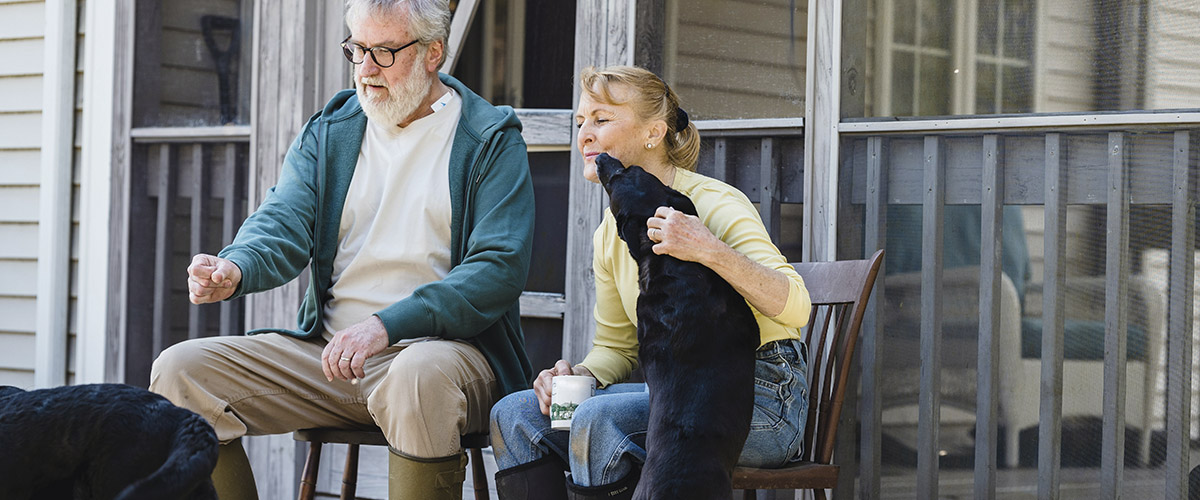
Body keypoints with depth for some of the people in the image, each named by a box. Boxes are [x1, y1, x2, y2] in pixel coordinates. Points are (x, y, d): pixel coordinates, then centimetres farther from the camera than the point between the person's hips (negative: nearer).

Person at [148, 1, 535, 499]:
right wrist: (234, 270, -26)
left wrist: (388, 324, -23)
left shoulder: (492, 141, 0)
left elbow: (500, 268, -11)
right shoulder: (327, 132, 14)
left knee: (420, 377, -41)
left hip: (444, 345, -5)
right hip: (328, 351, 5)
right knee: (179, 372, -11)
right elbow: (283, 224, -1)